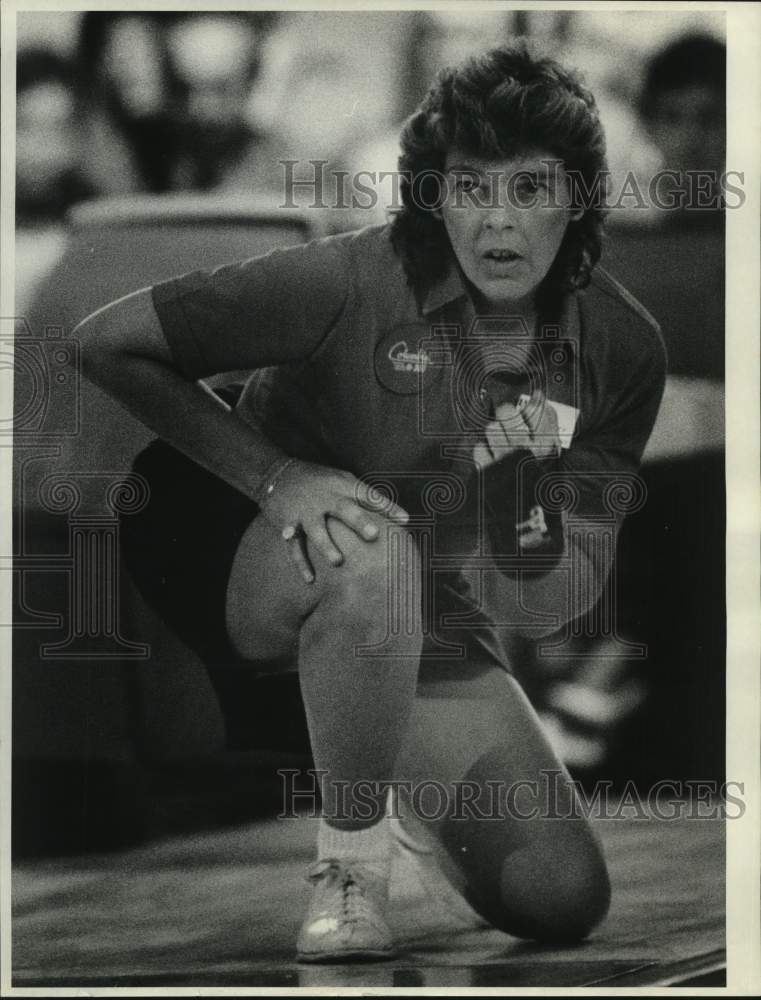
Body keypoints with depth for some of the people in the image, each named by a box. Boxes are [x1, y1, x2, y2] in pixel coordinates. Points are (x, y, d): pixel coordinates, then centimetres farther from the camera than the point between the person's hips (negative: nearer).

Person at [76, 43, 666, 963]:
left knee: (564, 900, -10)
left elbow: (549, 608, -7)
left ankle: (403, 799, 25)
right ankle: (349, 855, -18)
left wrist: (521, 483, -29)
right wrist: (275, 477, -24)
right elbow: (107, 342, -19)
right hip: (255, 574, -4)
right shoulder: (350, 284, -24)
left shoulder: (621, 345, -10)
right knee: (374, 552, -42)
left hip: (430, 635, 4)